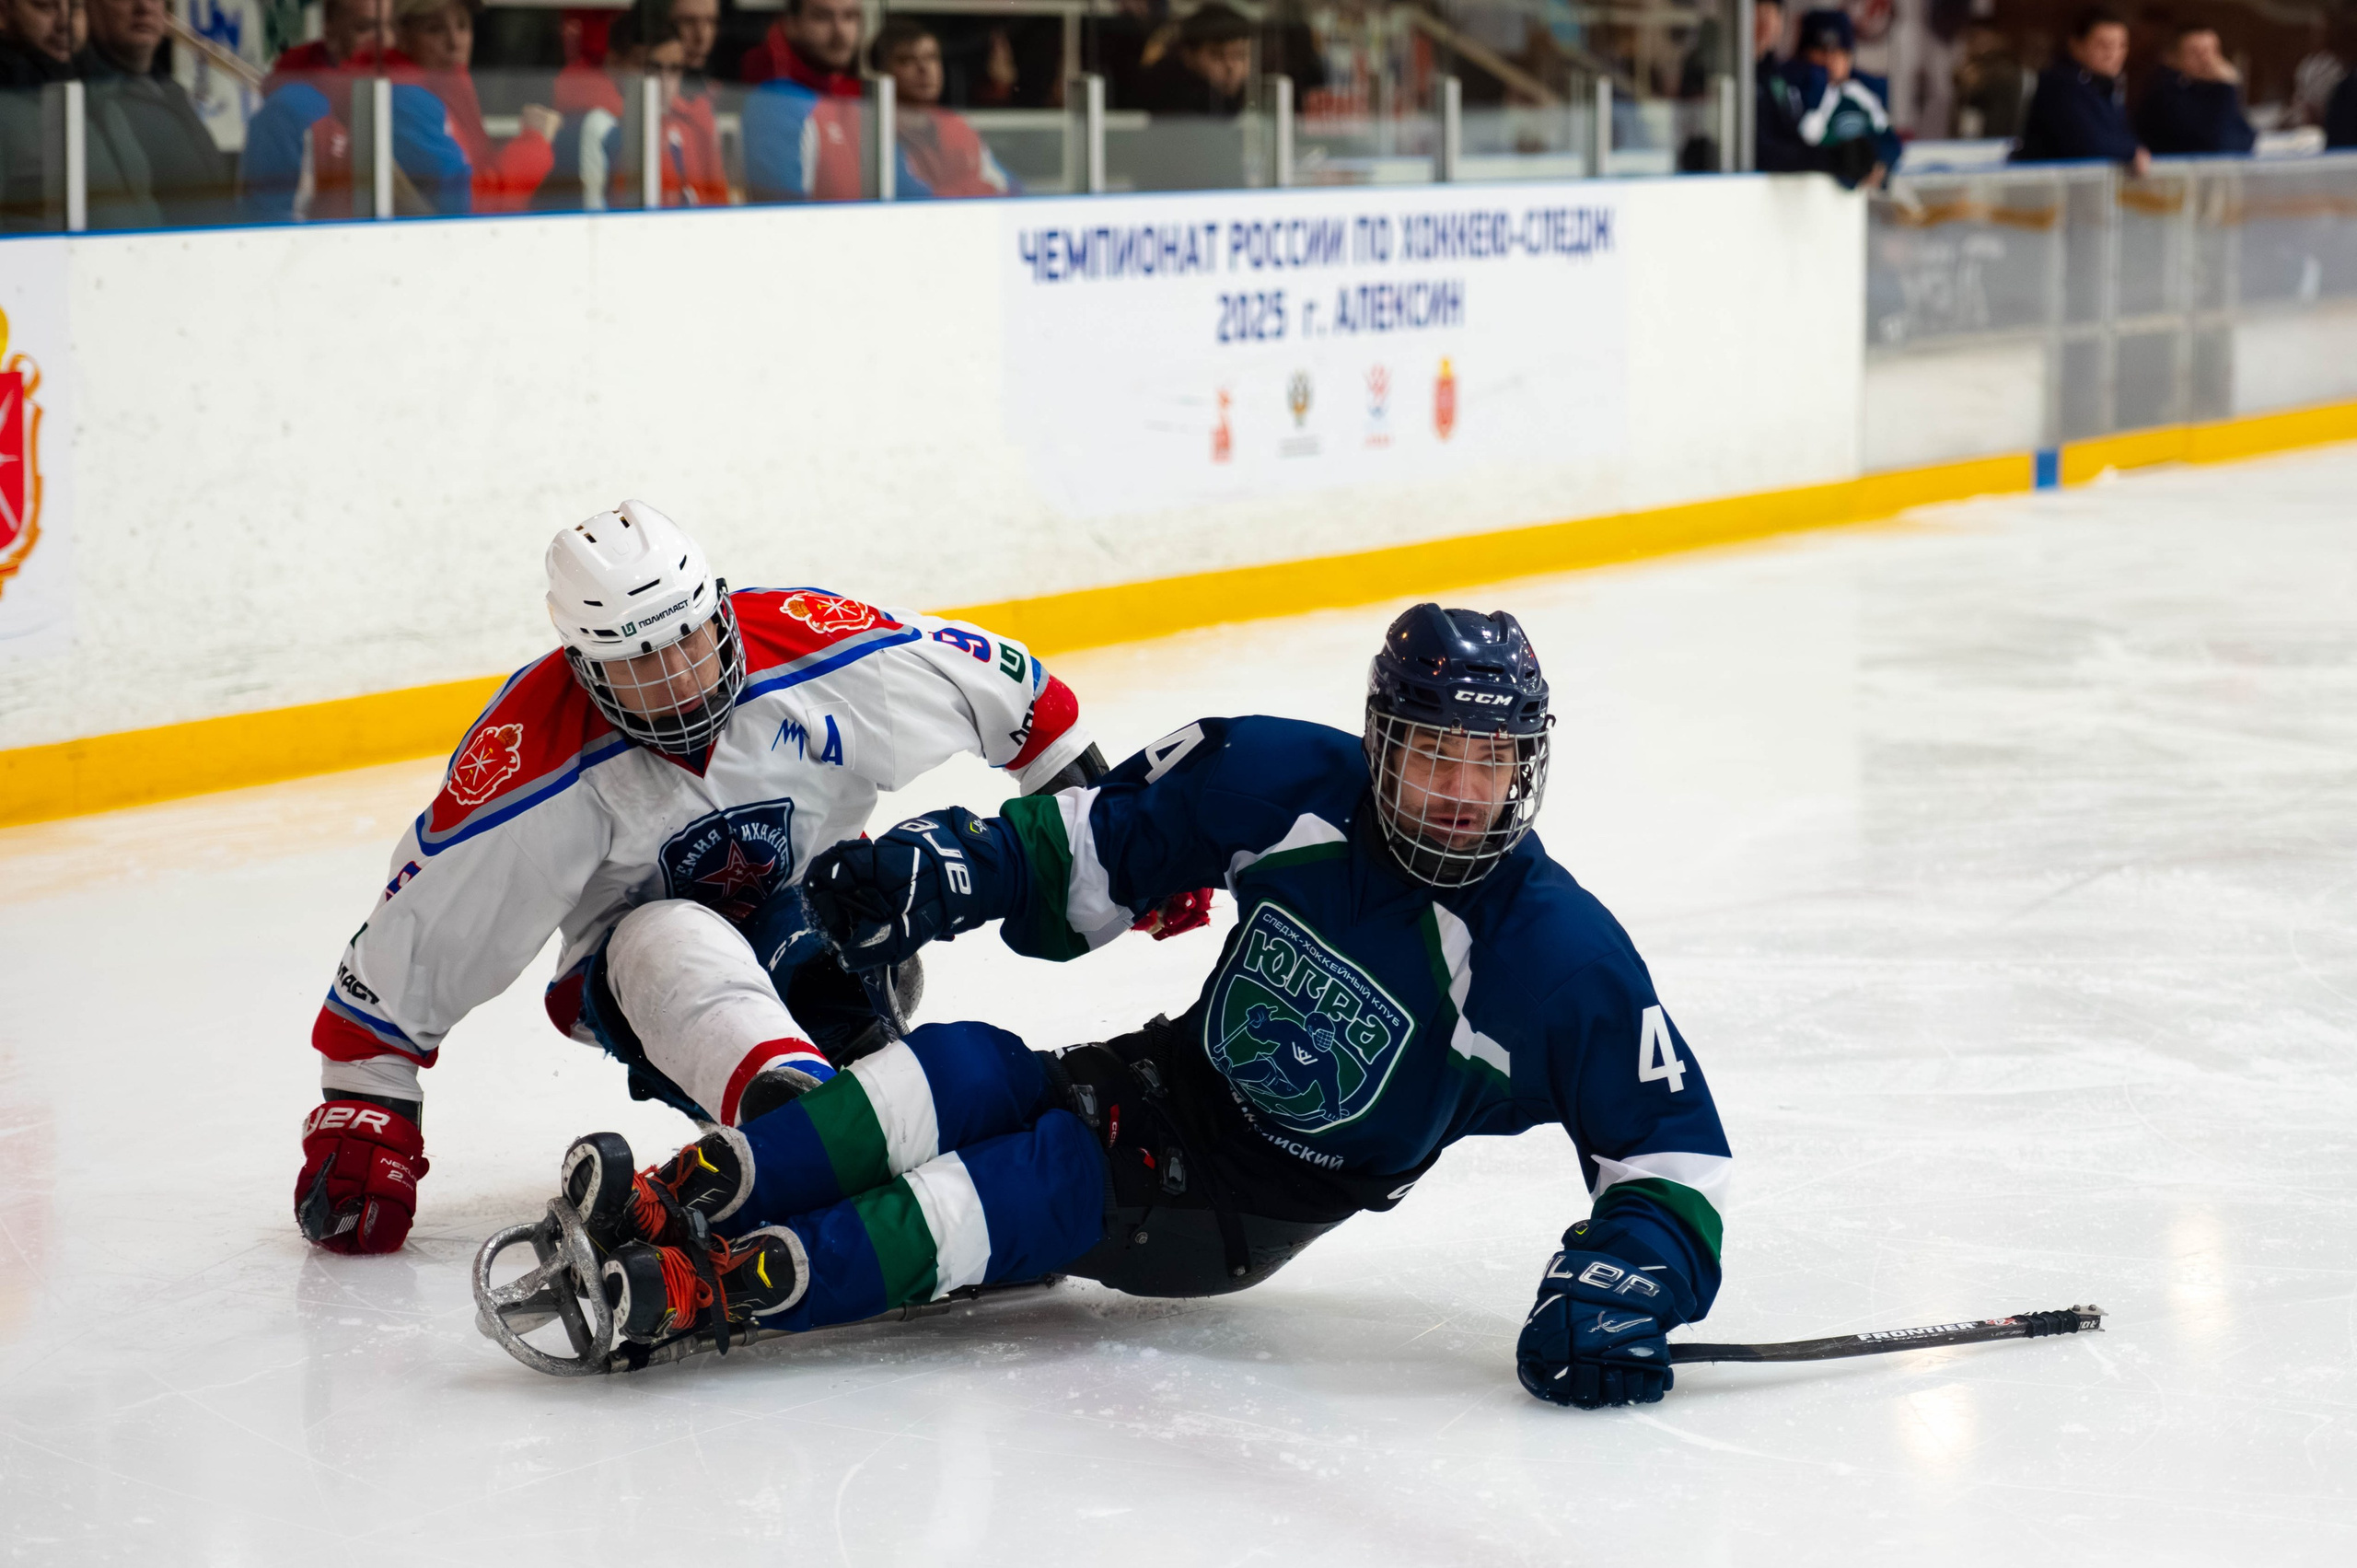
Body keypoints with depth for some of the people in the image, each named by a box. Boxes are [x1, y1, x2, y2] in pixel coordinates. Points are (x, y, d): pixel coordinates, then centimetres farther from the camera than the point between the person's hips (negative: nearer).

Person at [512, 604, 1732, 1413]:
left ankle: (713, 1292, -41)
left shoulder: (1559, 959, -19)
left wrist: (1628, 1278, -33)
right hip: (1167, 1086, 4)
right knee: (963, 1076, -24)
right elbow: (1105, 840, 2)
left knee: (1025, 1189, -28)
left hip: (1243, 1211, -4)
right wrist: (956, 866, -13)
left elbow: (1676, 1147, -16)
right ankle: (679, 1206, -33)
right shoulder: (1289, 784, -11)